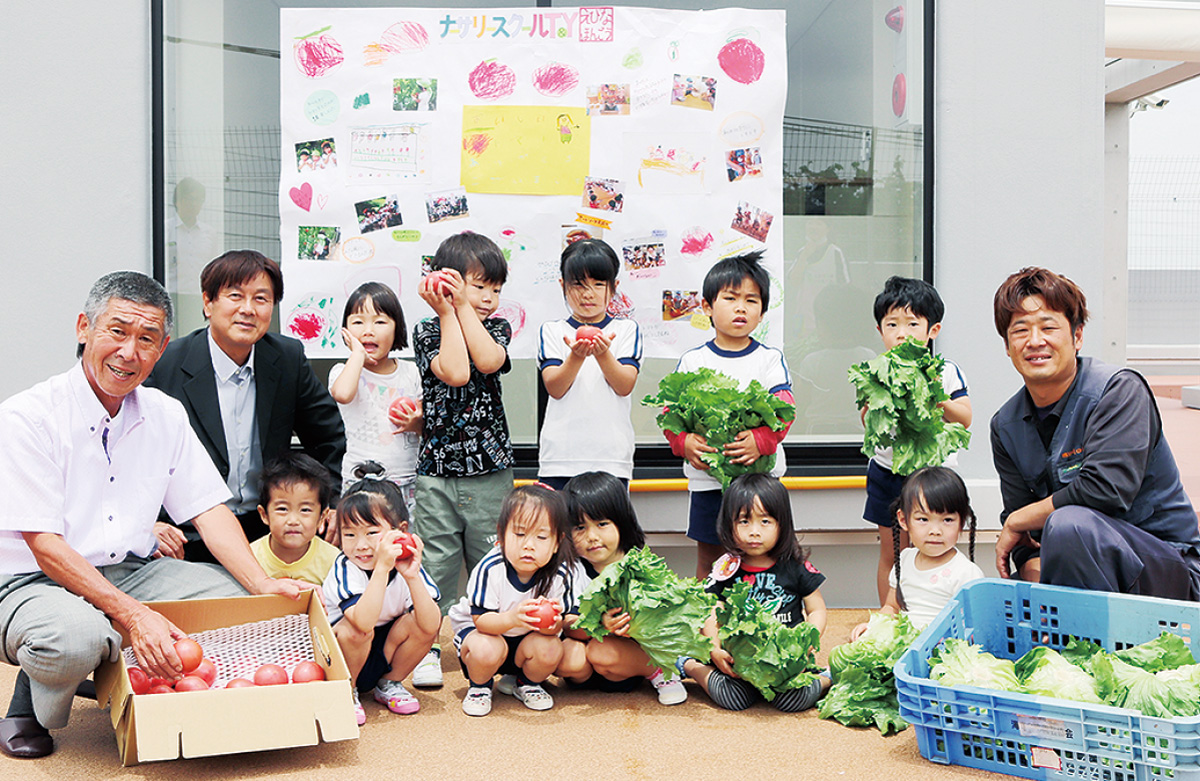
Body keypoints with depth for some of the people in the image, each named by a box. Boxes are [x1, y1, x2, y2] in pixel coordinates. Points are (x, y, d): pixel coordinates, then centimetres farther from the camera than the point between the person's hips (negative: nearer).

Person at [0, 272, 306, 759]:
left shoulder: (166, 415, 5)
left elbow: (208, 509, 3)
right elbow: (46, 546, -19)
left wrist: (264, 585, -13)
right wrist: (132, 614, -30)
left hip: (131, 573, 6)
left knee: (239, 595, -13)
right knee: (75, 636, -38)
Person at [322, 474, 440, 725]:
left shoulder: (406, 565, -14)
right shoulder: (345, 568, -24)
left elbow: (431, 625, -25)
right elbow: (363, 622, -41)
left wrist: (412, 576, -35)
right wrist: (382, 567, -44)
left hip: (382, 659, 4)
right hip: (338, 663, -3)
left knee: (418, 623, -20)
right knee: (355, 630, -32)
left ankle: (389, 684, 4)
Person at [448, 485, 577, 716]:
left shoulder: (558, 574, -19)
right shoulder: (490, 569, -28)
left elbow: (557, 625, -16)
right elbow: (481, 620, -26)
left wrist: (551, 623, -42)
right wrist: (511, 619, -47)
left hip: (526, 637, 3)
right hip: (481, 629, -3)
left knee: (551, 650, -26)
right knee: (487, 650, -35)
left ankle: (527, 684, 10)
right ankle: (479, 686, 3)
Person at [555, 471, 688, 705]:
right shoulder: (574, 570, -5)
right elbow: (569, 627, -12)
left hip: (634, 651, -1)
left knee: (602, 652, -32)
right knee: (567, 658, -31)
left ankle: (658, 670, -8)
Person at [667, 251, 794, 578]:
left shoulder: (771, 359, 3)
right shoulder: (693, 361, 4)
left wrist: (759, 441, -26)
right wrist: (684, 442, -19)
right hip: (706, 478, 0)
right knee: (708, 560, 9)